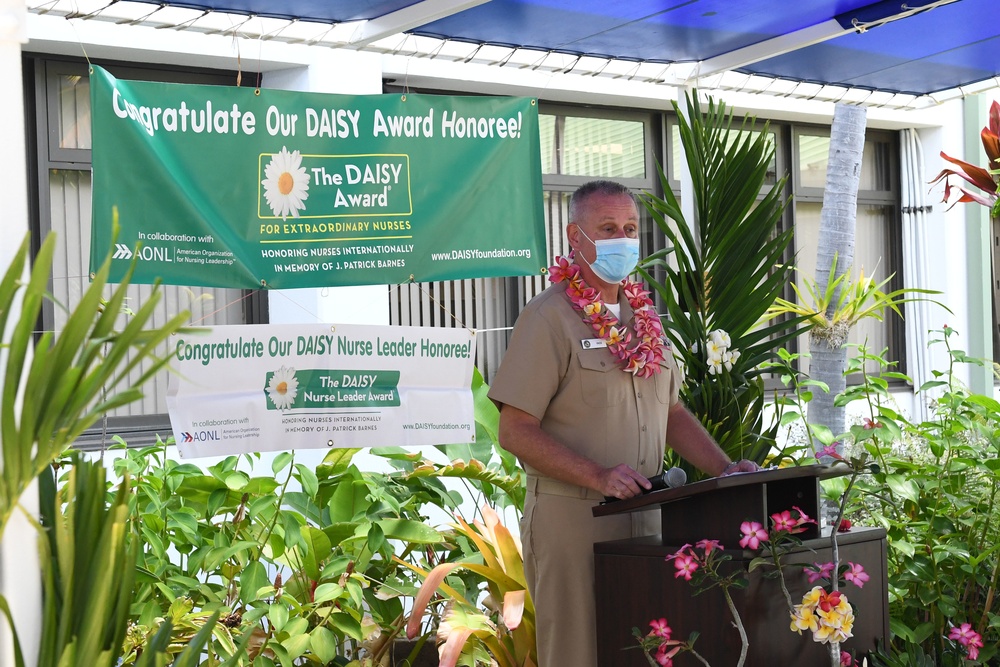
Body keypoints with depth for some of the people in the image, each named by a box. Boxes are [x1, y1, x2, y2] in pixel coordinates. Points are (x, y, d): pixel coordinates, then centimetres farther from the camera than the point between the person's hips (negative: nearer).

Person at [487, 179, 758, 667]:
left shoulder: (643, 315, 14)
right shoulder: (549, 317, -8)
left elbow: (671, 411, 21)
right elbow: (515, 431, -14)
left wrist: (725, 469, 7)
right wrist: (599, 476, -23)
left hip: (644, 515, 7)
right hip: (571, 517, -6)